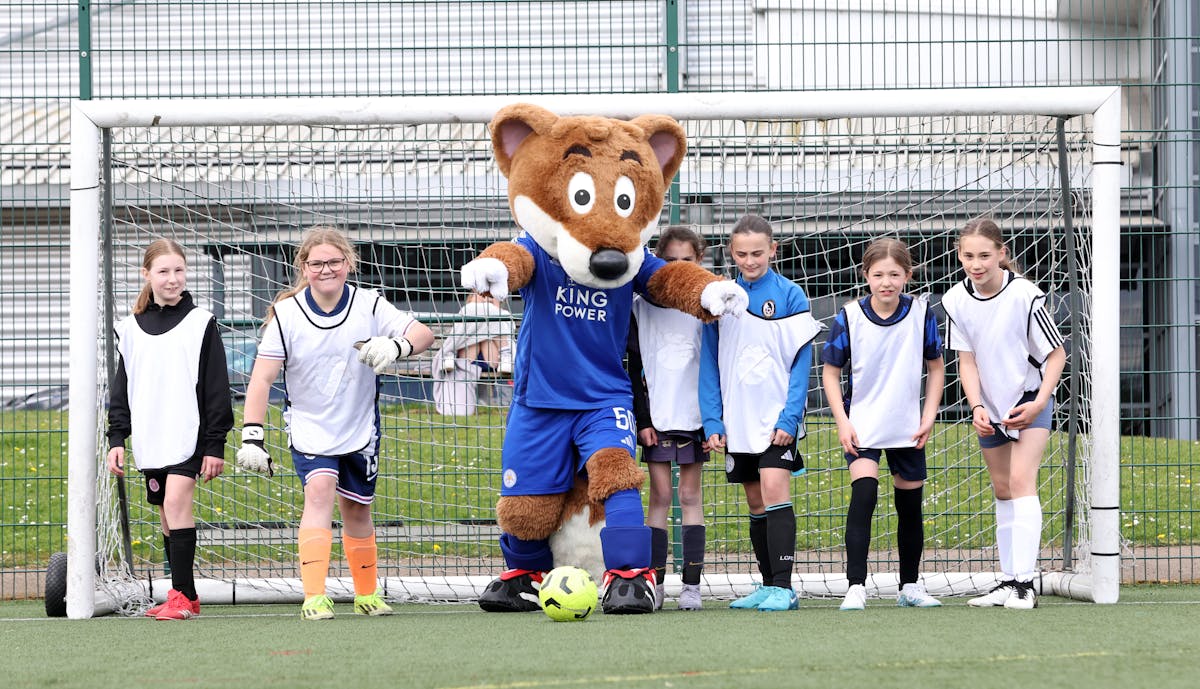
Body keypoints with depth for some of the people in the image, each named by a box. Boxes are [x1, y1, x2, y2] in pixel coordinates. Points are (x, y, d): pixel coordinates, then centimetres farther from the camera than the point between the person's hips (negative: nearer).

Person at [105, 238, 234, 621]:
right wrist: (116, 438, 6)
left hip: (189, 435, -5)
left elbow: (217, 389, -1)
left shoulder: (201, 324, -1)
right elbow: (120, 388, 16)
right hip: (149, 440, 5)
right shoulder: (130, 329, 11)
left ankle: (182, 595, -20)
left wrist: (216, 445, -5)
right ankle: (185, 598, 17)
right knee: (167, 516, 8)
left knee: (176, 502, -20)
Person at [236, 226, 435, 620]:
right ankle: (314, 598, -29)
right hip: (308, 428, -2)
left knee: (356, 510, 12)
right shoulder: (287, 314, -12)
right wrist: (252, 436, -18)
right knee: (320, 489, -24)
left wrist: (396, 347, -38)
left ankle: (367, 594, 35)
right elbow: (262, 379, -11)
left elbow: (423, 334, -16)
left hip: (360, 431, 2)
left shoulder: (368, 306, -9)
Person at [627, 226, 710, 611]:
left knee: (690, 496, 1)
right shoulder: (641, 306, 4)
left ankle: (691, 584, 0)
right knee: (659, 496, -2)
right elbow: (635, 369, 5)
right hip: (656, 418, 0)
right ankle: (654, 582, 0)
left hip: (695, 416, 0)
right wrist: (641, 419, -2)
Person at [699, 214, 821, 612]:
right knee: (755, 504, 9)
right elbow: (710, 363, 9)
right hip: (737, 421, 4)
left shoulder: (789, 295, -3)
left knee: (774, 490, -17)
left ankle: (783, 587, -18)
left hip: (776, 416, -4)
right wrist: (712, 420, 1)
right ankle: (768, 586, 16)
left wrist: (790, 416, -13)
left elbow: (801, 361, -5)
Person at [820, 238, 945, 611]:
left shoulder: (921, 313, -7)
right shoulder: (849, 317, -12)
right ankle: (855, 587, -22)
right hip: (862, 425, -3)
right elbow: (830, 372, -2)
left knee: (910, 506, 12)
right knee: (864, 493, -21)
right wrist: (842, 422, -10)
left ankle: (910, 587, 28)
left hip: (907, 428, 3)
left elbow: (935, 367, 5)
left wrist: (928, 418, -2)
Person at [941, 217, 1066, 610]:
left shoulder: (1025, 295, -20)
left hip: (1030, 400, -5)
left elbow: (1056, 353, -11)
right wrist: (976, 408, -16)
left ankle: (1025, 585, -24)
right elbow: (967, 361, -3)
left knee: (1021, 480, -19)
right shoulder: (956, 301, -8)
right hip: (990, 405, 5)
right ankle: (1009, 581, 20)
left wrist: (1039, 403, -20)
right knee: (1002, 490, 11)